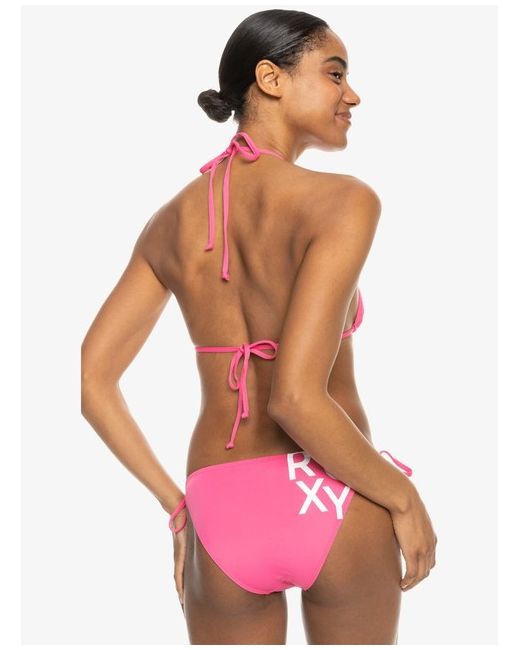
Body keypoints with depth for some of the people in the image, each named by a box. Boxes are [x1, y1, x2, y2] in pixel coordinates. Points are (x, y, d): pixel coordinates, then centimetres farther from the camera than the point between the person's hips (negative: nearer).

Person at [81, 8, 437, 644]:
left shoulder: (170, 221, 4)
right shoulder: (342, 200, -13)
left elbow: (90, 382, 3)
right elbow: (295, 396, -22)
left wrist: (174, 504, 11)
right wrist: (404, 497, -8)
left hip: (224, 515, 3)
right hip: (336, 504, -3)